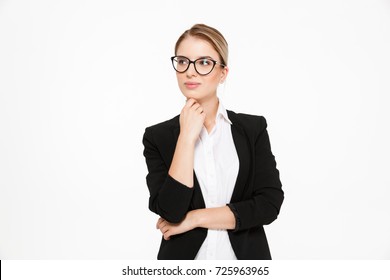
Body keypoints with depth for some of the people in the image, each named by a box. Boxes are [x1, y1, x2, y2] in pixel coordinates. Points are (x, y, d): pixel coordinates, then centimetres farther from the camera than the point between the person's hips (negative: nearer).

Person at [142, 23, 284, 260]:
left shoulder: (253, 128, -4)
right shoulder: (158, 136, -6)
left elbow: (269, 204, -13)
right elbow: (170, 211, -18)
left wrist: (195, 218, -16)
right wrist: (187, 136, -19)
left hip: (244, 254, 1)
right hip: (184, 255, 0)